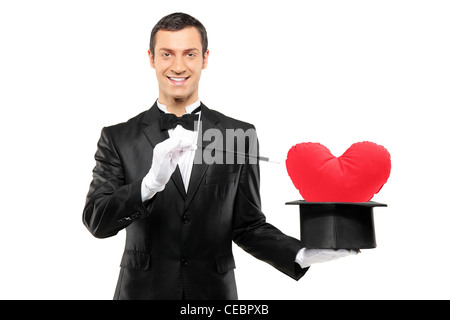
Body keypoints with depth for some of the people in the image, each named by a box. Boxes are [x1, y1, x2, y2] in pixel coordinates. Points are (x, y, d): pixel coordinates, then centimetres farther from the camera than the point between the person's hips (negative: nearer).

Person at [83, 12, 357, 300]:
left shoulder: (240, 136, -2)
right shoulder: (118, 138, -4)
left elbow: (248, 225, 1)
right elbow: (96, 221, -12)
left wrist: (299, 254, -15)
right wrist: (151, 183, -28)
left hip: (214, 290, 1)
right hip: (143, 290, 0)